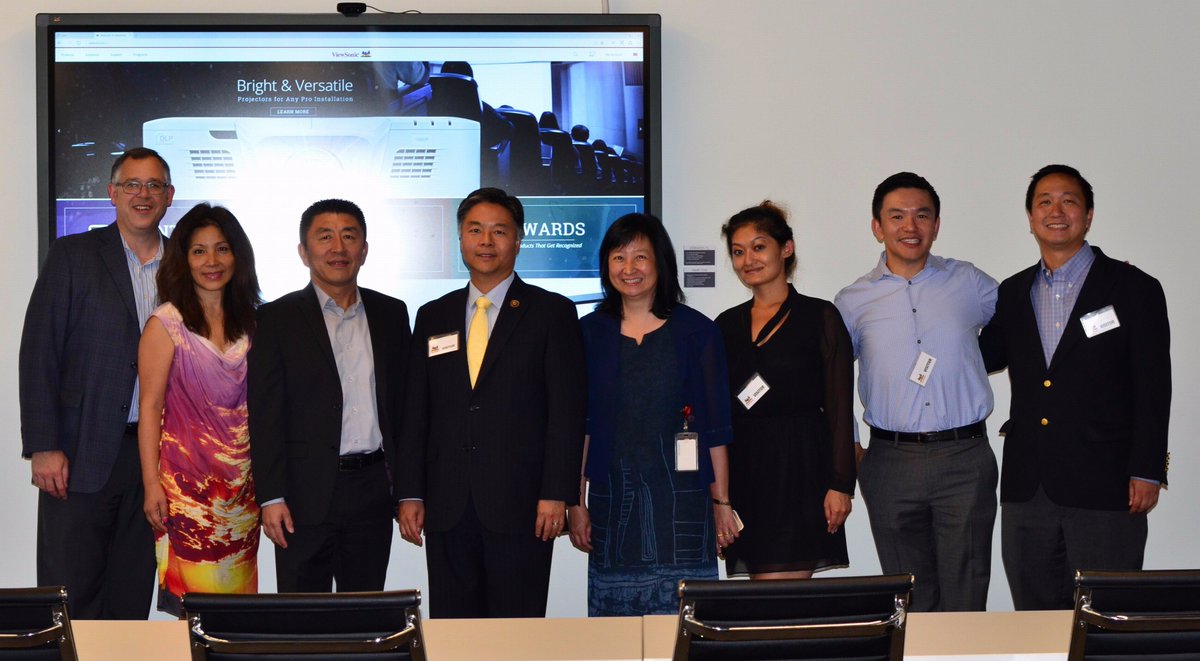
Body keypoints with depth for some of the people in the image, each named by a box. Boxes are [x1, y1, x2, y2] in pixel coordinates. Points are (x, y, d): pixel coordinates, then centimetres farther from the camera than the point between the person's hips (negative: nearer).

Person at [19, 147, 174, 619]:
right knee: (71, 595, -1)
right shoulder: (73, 256, 1)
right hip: (81, 452, -3)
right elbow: (39, 353, -4)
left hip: (153, 453, 3)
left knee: (132, 595, 8)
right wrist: (43, 447, -11)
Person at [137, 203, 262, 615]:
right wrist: (151, 484, -9)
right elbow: (151, 406, -4)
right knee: (193, 599, -5)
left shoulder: (251, 322, 11)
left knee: (238, 592, 5)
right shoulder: (167, 323, -2)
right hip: (188, 481, -4)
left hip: (243, 484, 4)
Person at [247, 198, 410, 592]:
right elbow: (265, 415, -4)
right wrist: (272, 497, -11)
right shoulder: (277, 319, 0)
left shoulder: (391, 314, 10)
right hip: (306, 497, -3)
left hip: (374, 493, 3)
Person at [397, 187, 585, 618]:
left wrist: (556, 494, -11)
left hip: (520, 505, -3)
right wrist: (409, 493, 5)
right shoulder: (433, 317, 15)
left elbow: (566, 409, -3)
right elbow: (416, 412, 13)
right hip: (446, 507, 4)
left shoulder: (552, 312, 3)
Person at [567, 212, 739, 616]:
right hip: (611, 500, 2)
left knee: (683, 611, -6)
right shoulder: (590, 332, 9)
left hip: (681, 502, -2)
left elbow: (715, 427, 3)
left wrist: (721, 502, -2)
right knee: (613, 612, 1)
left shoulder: (696, 332, 4)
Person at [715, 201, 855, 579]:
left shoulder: (820, 317, 1)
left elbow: (840, 409, -3)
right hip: (744, 473, 5)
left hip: (800, 468, -5)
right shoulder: (727, 325, 14)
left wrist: (840, 484, -9)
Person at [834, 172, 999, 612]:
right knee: (909, 599, 7)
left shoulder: (970, 284, 6)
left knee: (965, 596, -2)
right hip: (891, 462, 1)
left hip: (965, 460, 0)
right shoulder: (853, 302, 6)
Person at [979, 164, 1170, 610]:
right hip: (1027, 489, 4)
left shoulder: (1134, 289, 0)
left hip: (1104, 489, -4)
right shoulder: (1012, 294, 13)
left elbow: (1153, 388, -4)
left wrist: (1147, 472, -10)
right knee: (1034, 619, 9)